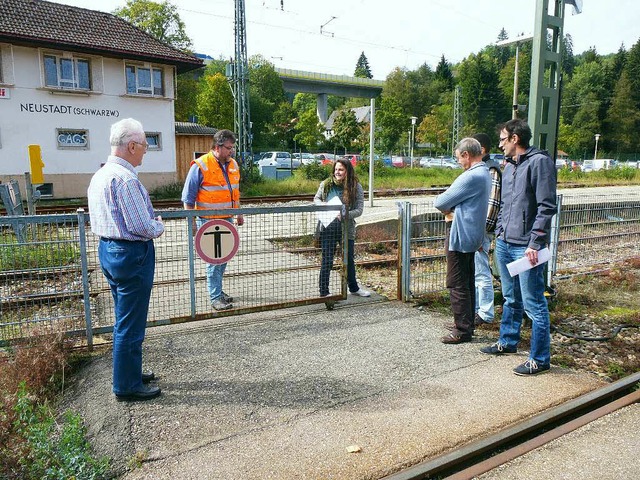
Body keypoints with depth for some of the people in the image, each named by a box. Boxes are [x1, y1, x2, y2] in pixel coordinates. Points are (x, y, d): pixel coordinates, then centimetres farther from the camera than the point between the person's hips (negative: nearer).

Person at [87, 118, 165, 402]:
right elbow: (142, 226, -24)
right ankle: (127, 386, 15)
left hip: (107, 249, 10)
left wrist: (151, 224, 15)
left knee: (125, 321, 22)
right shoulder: (125, 178, -21)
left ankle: (129, 372, 36)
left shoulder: (99, 175, 11)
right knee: (131, 325, 2)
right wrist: (159, 226, -2)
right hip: (132, 254, -10)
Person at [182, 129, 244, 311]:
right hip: (209, 222, -7)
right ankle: (215, 297, 2)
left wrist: (239, 214, 21)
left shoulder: (233, 164, 9)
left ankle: (217, 290, 30)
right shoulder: (201, 166, -12)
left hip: (227, 220, 7)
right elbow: (188, 198, -8)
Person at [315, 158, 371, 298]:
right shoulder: (326, 184, -3)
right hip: (328, 227, -1)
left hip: (347, 228, 1)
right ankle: (323, 292, 13)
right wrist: (322, 205, -11)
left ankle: (353, 288, 38)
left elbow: (359, 209, -9)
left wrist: (346, 215, -27)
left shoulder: (356, 187, -5)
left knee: (349, 259, 18)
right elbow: (316, 199, 11)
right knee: (327, 261, 1)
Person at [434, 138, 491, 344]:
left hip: (460, 235, -10)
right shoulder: (485, 174, 13)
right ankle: (467, 323, 28)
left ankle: (463, 330, 7)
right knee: (467, 283, 17)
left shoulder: (471, 176, -21)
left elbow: (440, 202, -17)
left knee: (457, 285, -2)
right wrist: (452, 210, -1)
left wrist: (447, 211, 3)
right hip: (472, 235, 10)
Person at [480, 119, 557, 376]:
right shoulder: (509, 166, 16)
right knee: (511, 299, 21)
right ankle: (507, 341, 36)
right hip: (504, 244, 9)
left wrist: (535, 243, -19)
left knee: (534, 304, -1)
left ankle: (539, 359, 10)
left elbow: (546, 207, -15)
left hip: (526, 247, -9)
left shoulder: (539, 161, -10)